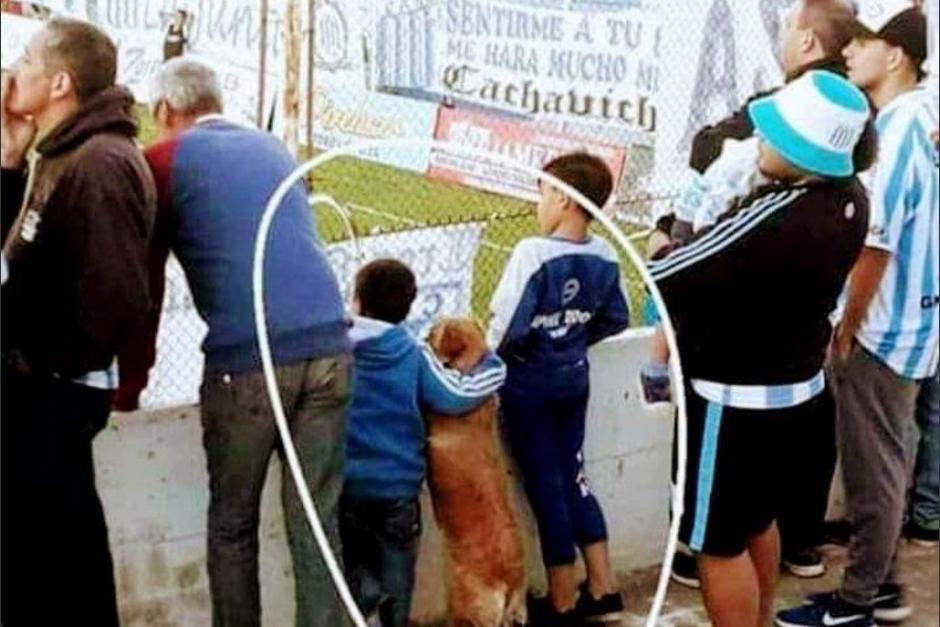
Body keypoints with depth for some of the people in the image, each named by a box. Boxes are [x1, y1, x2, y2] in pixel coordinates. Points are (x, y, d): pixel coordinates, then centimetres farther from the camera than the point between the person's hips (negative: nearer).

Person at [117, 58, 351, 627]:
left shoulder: (165, 160, 9)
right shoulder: (271, 147, 24)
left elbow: (144, 278, 9)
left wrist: (131, 383, 17)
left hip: (245, 358, -4)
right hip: (329, 345, 4)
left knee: (232, 525, 10)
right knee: (316, 520, 9)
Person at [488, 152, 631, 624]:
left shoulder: (533, 253, -23)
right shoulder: (603, 257, -3)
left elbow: (507, 326, -22)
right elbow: (615, 320, 7)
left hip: (528, 384, -6)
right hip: (574, 378, 6)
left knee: (545, 487, 4)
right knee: (573, 478, 17)